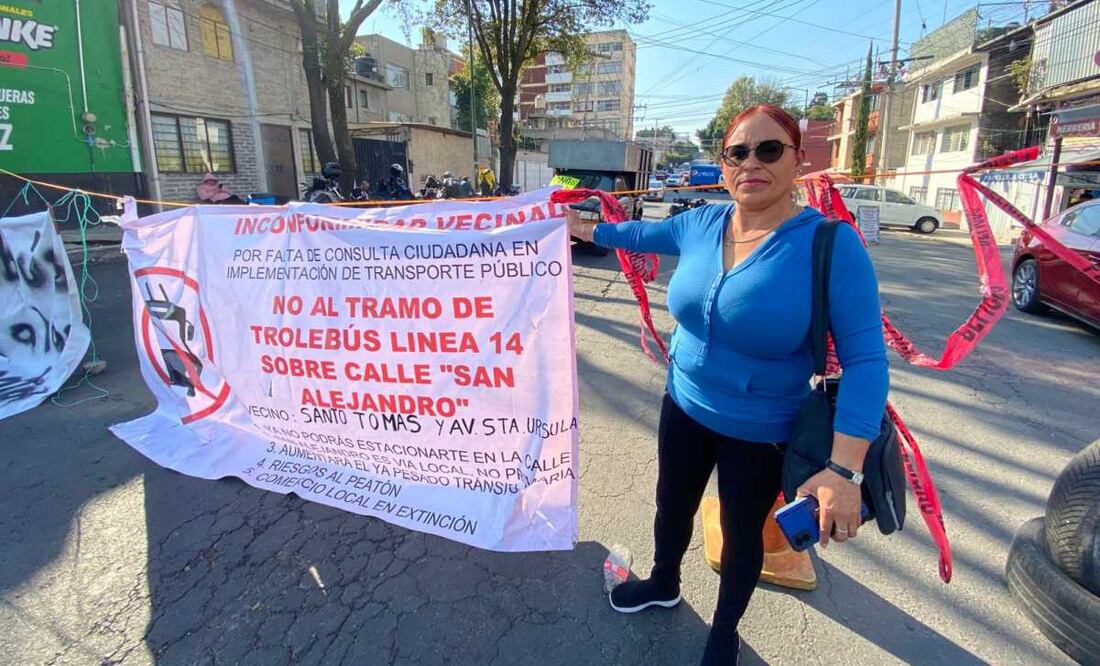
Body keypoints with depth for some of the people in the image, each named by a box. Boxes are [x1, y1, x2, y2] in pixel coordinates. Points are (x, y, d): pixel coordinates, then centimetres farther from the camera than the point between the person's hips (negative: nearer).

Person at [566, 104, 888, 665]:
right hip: (683, 409, 5)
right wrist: (587, 229, 27)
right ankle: (664, 584, 56)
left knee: (741, 535, 19)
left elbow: (864, 358, -23)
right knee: (672, 508, 24)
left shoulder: (832, 244, -22)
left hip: (760, 433, -4)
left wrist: (843, 468, -32)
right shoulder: (701, 224, -7)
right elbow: (643, 233, 15)